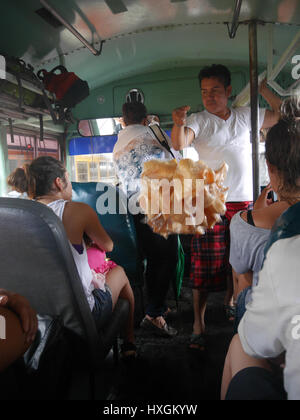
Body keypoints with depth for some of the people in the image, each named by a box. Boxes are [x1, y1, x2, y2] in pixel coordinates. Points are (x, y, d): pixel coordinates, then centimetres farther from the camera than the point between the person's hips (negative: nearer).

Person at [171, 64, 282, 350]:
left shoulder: (245, 116, 12)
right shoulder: (198, 121, 1)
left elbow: (282, 115, 20)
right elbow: (179, 144, -17)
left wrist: (262, 89, 11)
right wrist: (178, 123, -38)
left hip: (244, 201, 4)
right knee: (206, 264, -3)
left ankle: (230, 301, 38)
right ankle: (198, 323, 6)